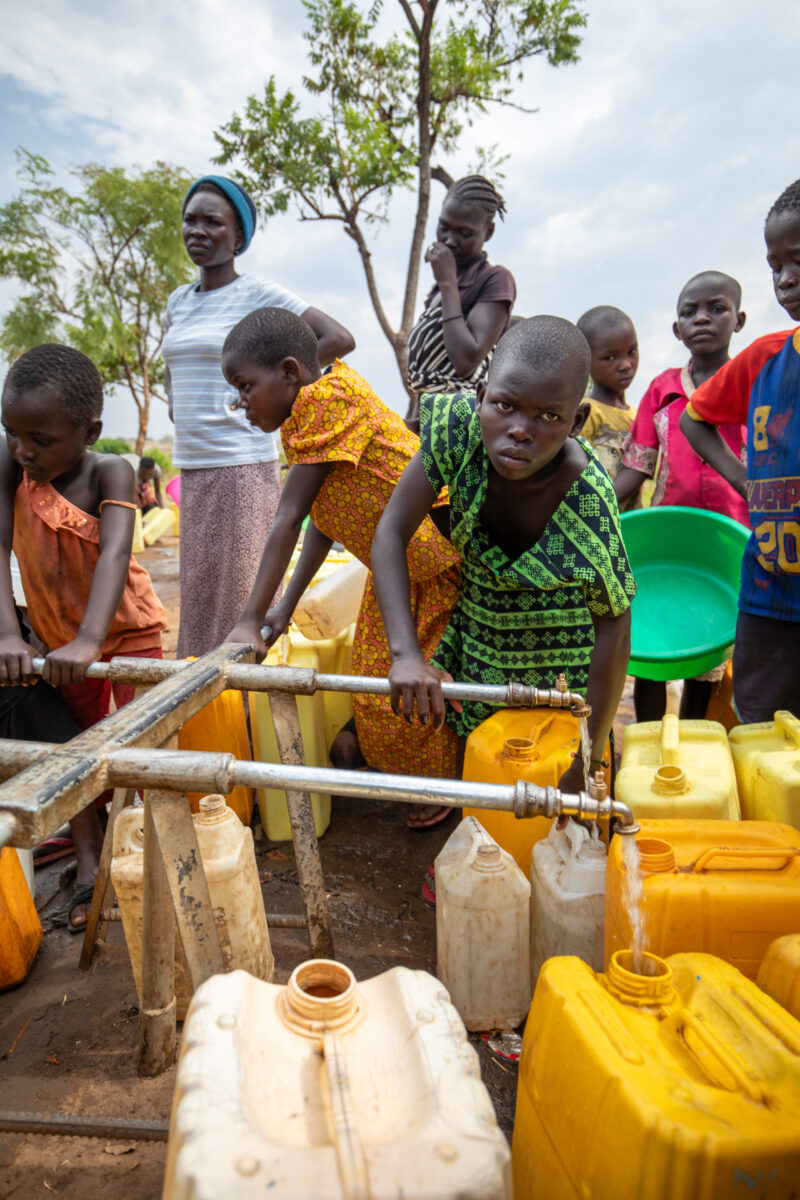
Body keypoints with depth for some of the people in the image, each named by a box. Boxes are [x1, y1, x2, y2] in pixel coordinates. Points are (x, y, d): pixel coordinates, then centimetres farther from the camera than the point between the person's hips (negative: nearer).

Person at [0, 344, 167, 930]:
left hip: (127, 631, -3)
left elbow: (114, 553, -38)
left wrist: (89, 640, -52)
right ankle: (90, 865, 22)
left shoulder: (111, 472, -24)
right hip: (60, 639, 4)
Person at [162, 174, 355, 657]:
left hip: (242, 466, -7)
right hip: (192, 466, 7)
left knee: (234, 592, -4)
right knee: (198, 592, 11)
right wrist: (178, 403, 16)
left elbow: (340, 338, -12)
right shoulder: (178, 301, 16)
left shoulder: (260, 295, -4)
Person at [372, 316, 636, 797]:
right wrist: (407, 653, -33)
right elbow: (392, 533, -21)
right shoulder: (457, 427, -27)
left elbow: (614, 629, -22)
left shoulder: (589, 504, -34)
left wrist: (584, 768, -17)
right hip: (475, 645, 4)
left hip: (559, 672, -3)